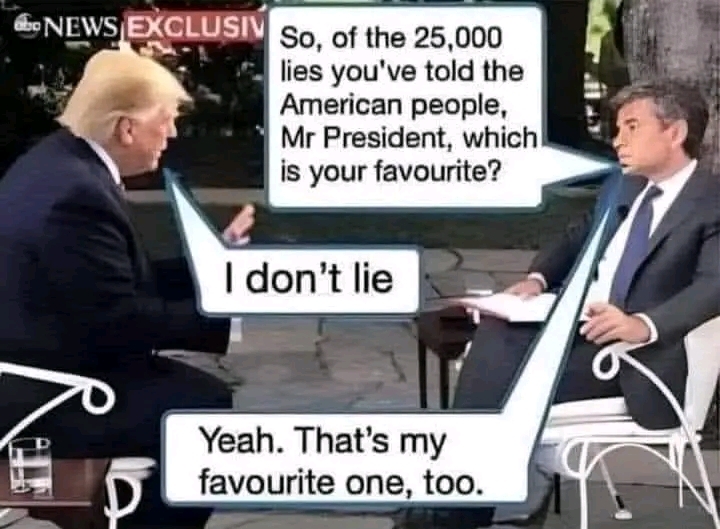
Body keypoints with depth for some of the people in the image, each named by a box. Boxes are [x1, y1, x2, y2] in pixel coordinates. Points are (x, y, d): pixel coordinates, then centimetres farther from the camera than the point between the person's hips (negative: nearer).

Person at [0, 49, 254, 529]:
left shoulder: (60, 162, 7)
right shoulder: (77, 192, -25)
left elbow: (121, 279, 11)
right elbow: (121, 320, -24)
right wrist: (226, 315, -17)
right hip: (39, 398, -11)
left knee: (202, 396, 14)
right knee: (217, 415, -11)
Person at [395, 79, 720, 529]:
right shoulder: (622, 189, 19)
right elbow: (576, 240, 29)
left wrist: (643, 324, -38)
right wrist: (538, 279, 6)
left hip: (633, 353, -7)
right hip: (573, 325, 7)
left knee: (507, 385, -24)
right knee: (496, 337, -22)